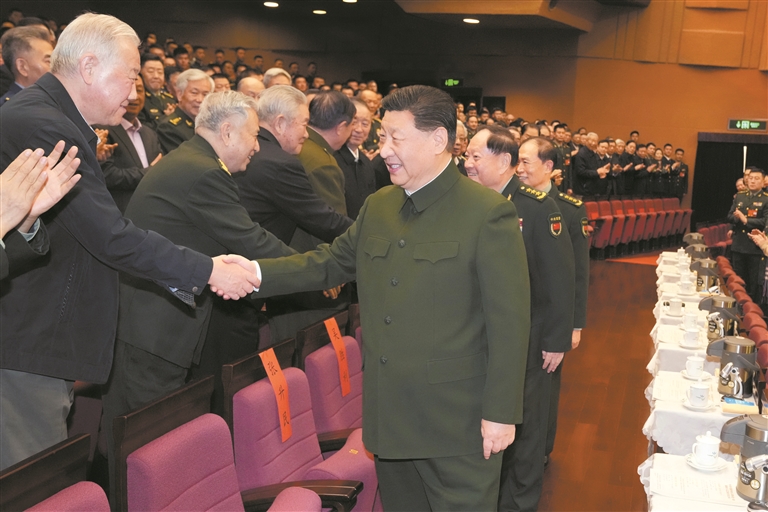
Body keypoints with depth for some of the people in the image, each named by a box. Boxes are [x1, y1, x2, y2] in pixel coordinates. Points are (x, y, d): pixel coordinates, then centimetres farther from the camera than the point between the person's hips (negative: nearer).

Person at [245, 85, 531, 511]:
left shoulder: (487, 213, -12)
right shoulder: (378, 207, 9)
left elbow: (509, 321, -13)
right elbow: (330, 263, 11)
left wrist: (501, 413, -13)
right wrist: (255, 274, -4)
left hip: (457, 424, -6)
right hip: (389, 418, 6)